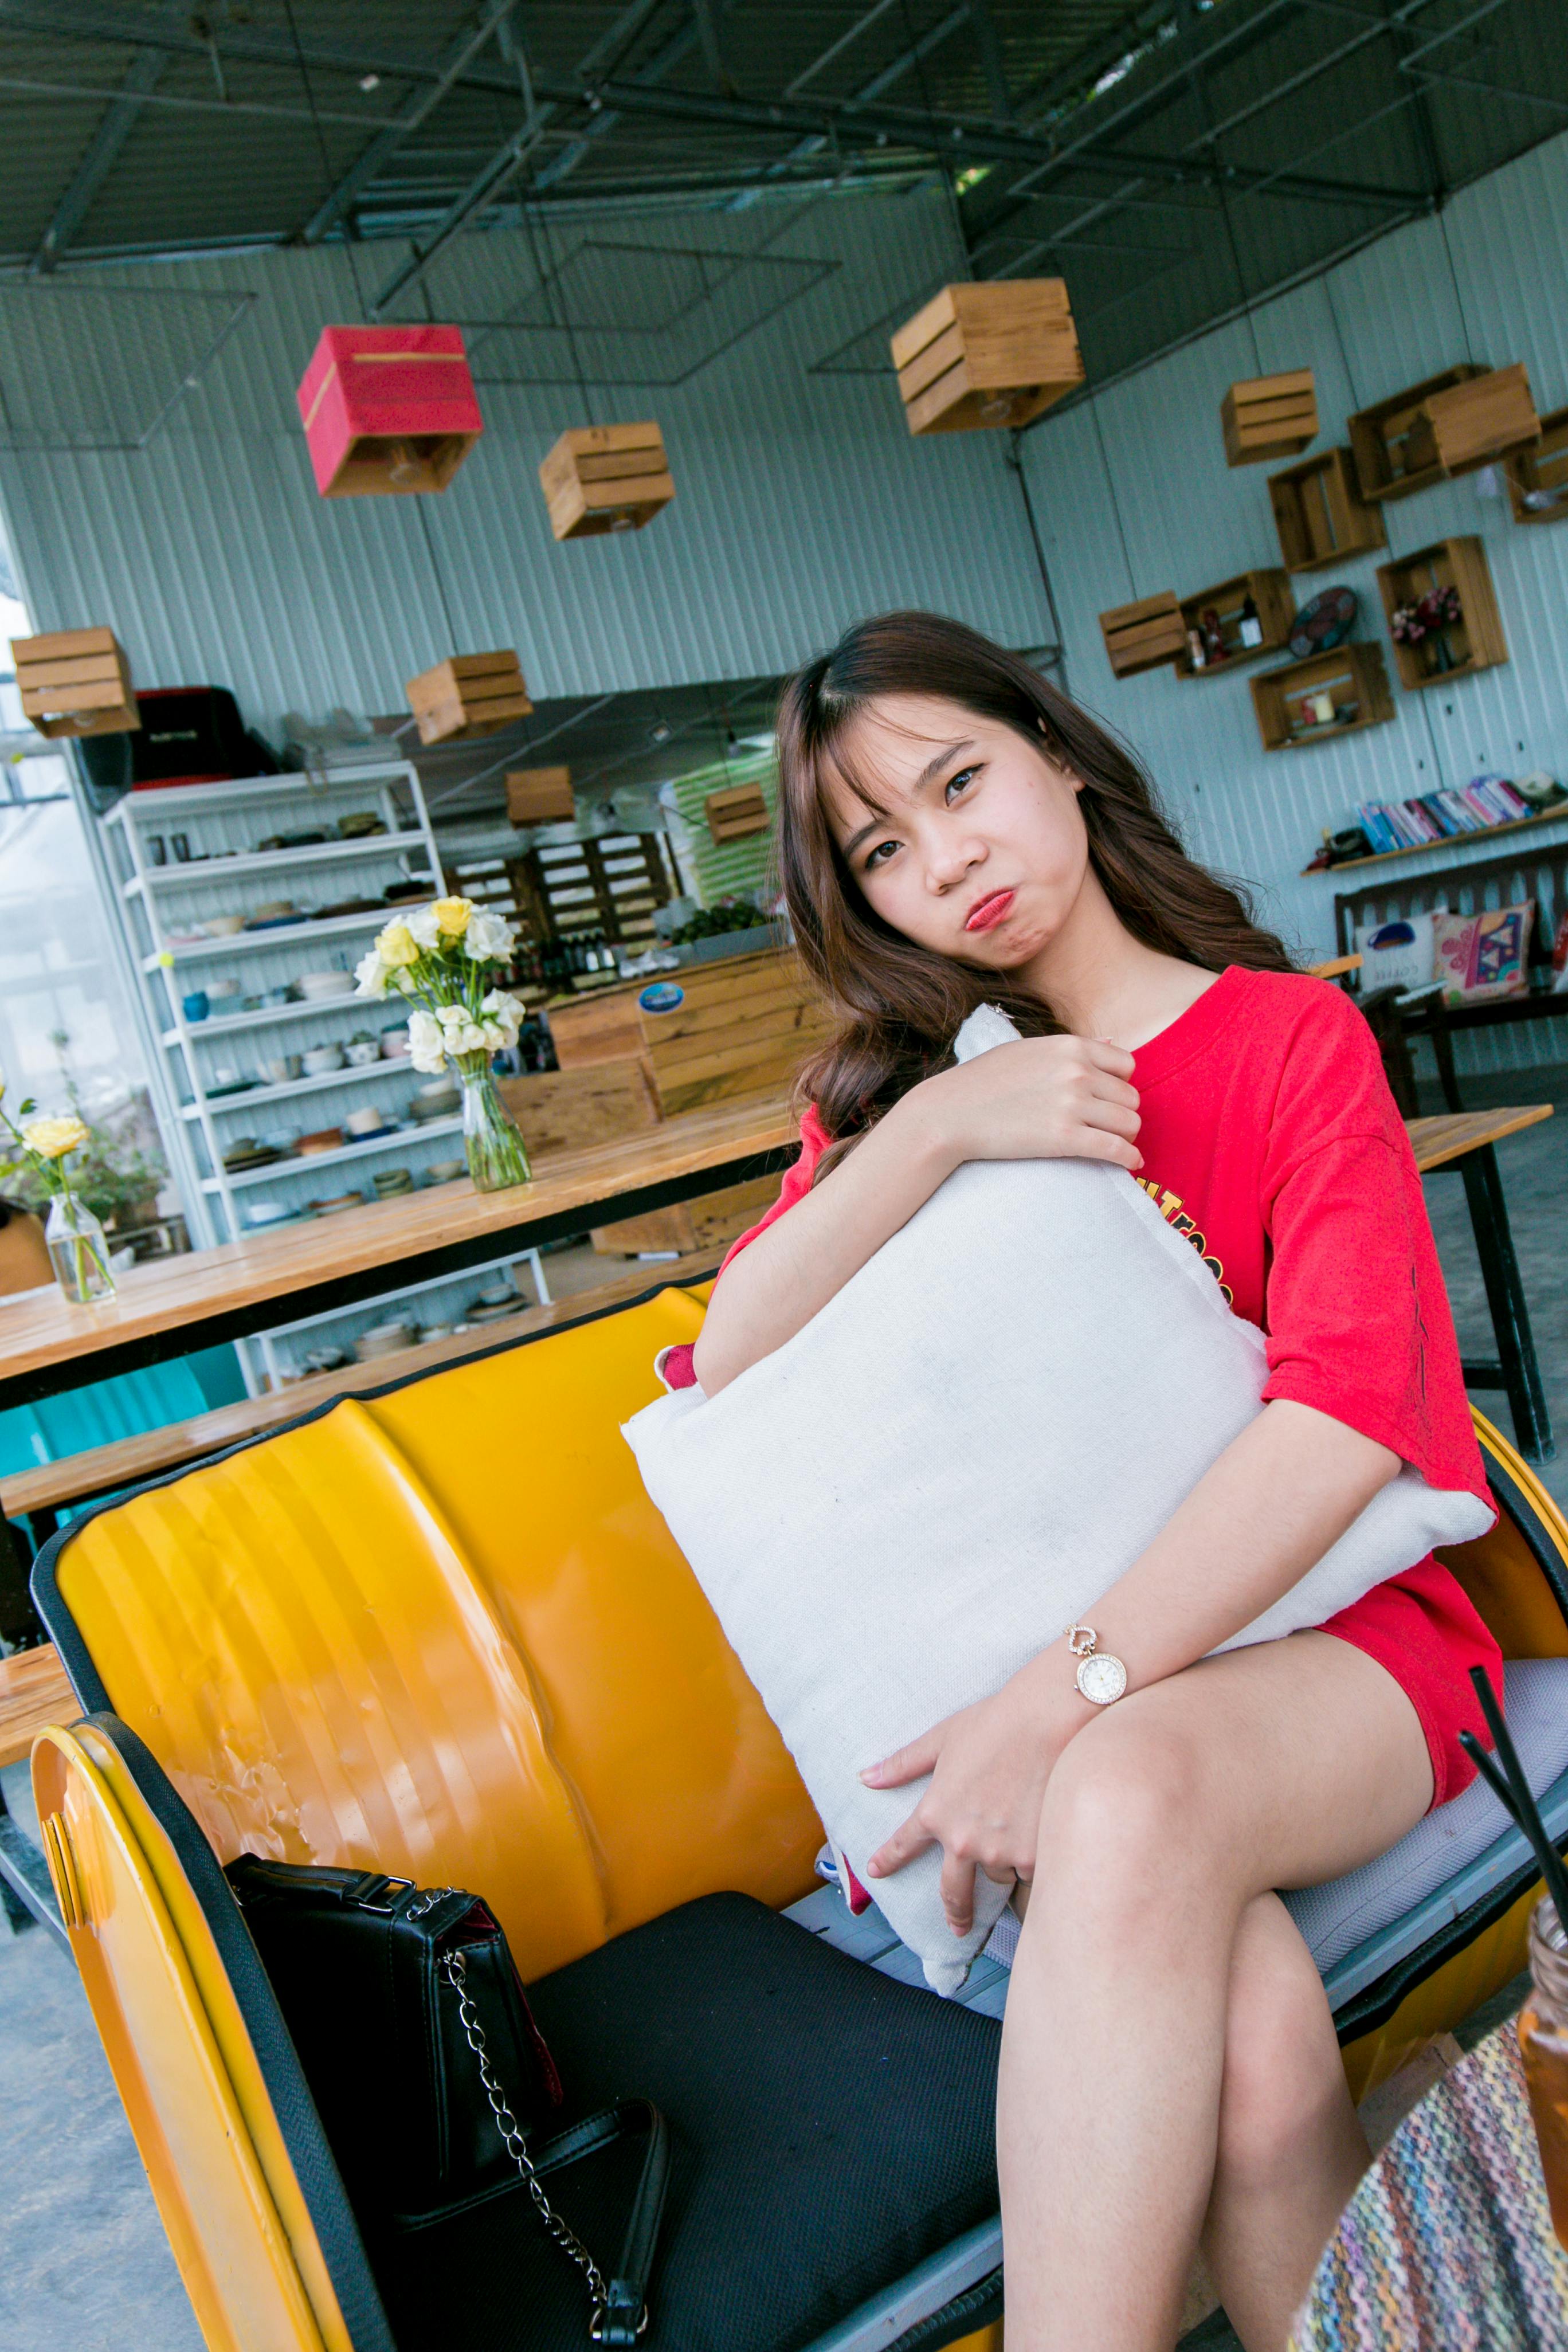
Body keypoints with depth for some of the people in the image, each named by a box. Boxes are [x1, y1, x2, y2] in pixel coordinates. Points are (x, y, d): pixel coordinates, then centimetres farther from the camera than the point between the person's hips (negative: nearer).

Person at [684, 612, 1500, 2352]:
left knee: (1129, 1797, -36)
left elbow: (1346, 1414, -14)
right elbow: (727, 1364, -2)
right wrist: (934, 1130, -15)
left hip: (1324, 1624, -1)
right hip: (1052, 1686, 2)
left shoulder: (1294, 1038, 1)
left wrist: (1066, 1702, -25)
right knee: (1244, 2037, -30)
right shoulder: (901, 1083, 12)